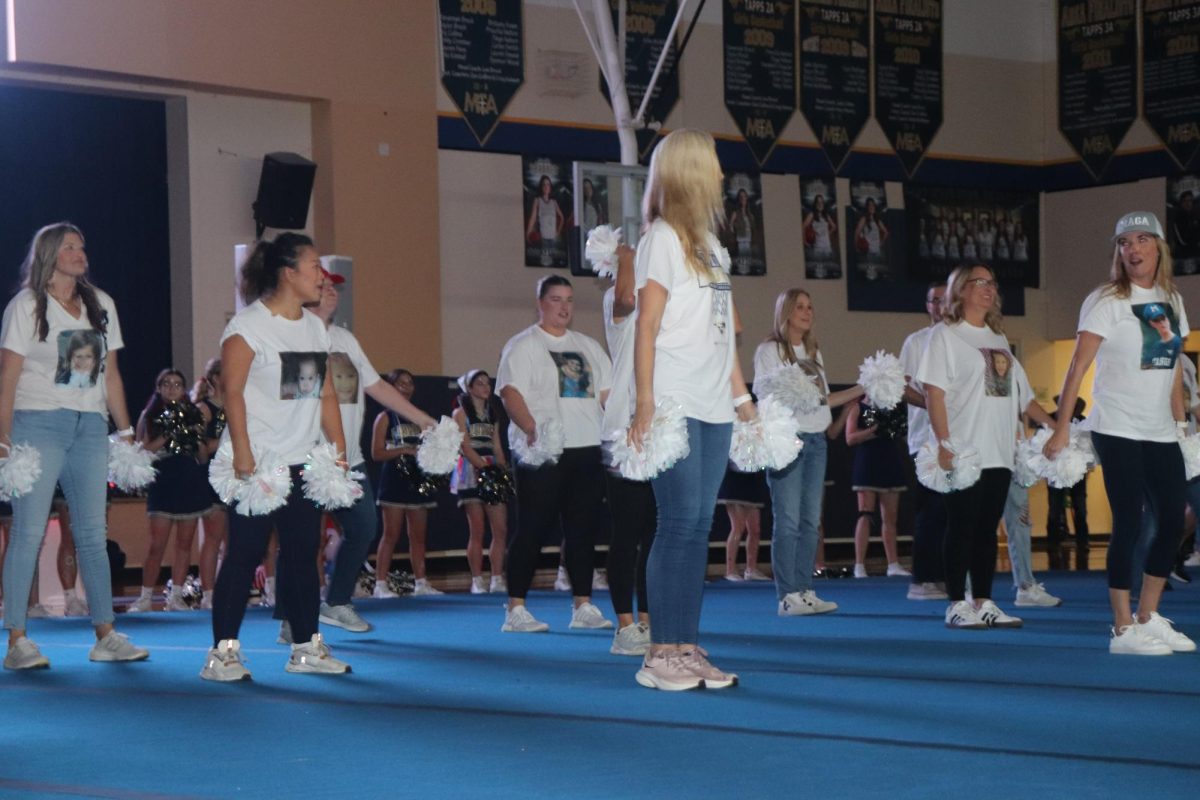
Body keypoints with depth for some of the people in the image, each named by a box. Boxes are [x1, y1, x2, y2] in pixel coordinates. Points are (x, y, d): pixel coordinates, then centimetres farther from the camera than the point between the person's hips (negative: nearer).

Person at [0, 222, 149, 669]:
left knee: (93, 532, 6)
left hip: (90, 426, 5)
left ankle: (105, 636, 9)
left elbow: (111, 375, 16)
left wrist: (126, 431, 11)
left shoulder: (101, 306, 15)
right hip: (39, 422, -5)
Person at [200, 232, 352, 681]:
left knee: (303, 552, 8)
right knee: (244, 555, -6)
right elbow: (233, 392, -13)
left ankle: (307, 647, 16)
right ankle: (223, 651, -1)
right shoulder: (249, 325, -8)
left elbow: (326, 394, 16)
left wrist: (339, 451, 9)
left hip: (303, 462, 7)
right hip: (257, 461, -7)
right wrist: (242, 453, -19)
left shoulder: (315, 327, 14)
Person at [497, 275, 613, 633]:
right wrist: (532, 429, -26)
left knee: (583, 528, 6)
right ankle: (515, 610, -2)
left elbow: (607, 392, 18)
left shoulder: (588, 346, 20)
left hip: (587, 449, 6)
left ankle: (583, 607, 12)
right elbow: (510, 392, -10)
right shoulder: (523, 345, 1)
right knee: (533, 529, -5)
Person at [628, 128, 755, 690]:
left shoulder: (712, 245, 19)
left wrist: (742, 398, 16)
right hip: (675, 406, -7)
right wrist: (645, 404, -16)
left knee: (699, 526, 6)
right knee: (679, 524, -9)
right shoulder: (663, 238, -4)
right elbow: (647, 327, -10)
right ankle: (661, 654, -5)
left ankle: (687, 649, 9)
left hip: (714, 410, 7)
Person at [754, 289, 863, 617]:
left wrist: (862, 389, 16)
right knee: (788, 521, -10)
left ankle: (805, 591, 6)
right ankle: (788, 596, -10)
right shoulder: (770, 350, 0)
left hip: (817, 439, 7)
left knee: (811, 520, 4)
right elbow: (763, 393, -8)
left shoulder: (814, 353, 21)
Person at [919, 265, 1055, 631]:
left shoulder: (999, 339, 19)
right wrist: (944, 443, -18)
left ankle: (984, 603, 10)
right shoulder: (946, 335, -1)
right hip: (963, 451, -6)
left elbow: (1022, 395, 22)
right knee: (962, 527, -5)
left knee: (987, 528, 6)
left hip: (999, 453, 6)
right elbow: (933, 391, -9)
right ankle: (957, 604, 0)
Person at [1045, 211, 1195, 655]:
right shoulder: (1106, 301, -8)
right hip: (1118, 431, -7)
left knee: (1173, 521, 7)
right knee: (1128, 524, -6)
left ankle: (1148, 619, 20)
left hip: (1161, 433, 7)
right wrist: (1061, 430, -19)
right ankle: (1123, 630, 1)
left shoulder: (1171, 300, 11)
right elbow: (1077, 367, -13)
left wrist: (1182, 423, 14)